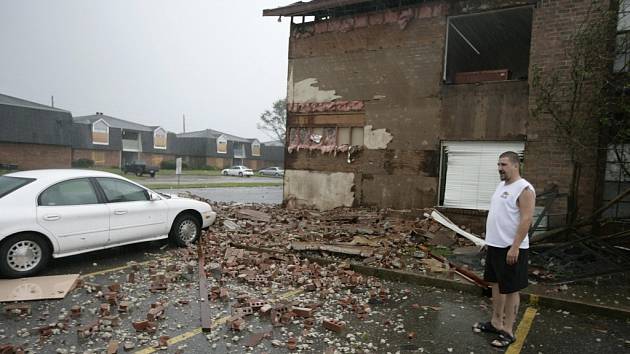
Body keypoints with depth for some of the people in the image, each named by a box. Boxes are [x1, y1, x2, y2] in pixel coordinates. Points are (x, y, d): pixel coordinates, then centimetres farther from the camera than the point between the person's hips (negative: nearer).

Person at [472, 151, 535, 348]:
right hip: (495, 245, 9)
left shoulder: (524, 189, -16)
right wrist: (489, 240, 19)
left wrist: (514, 247, -24)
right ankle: (496, 323, 30)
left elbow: (526, 219, -21)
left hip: (511, 248, -9)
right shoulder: (501, 185, 12)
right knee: (496, 284, 17)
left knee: (510, 289, 1)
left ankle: (508, 331, 12)